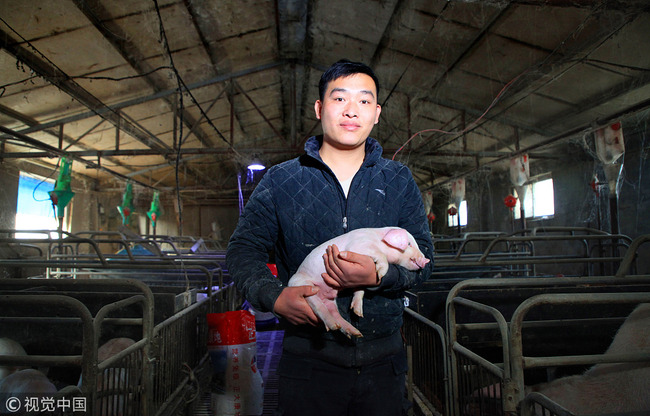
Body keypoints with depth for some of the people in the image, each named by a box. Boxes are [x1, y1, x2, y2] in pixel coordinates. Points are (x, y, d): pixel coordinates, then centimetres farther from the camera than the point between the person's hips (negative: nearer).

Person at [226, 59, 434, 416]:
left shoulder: (399, 182, 4)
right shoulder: (280, 182, 0)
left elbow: (423, 257, 1)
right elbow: (242, 250, 2)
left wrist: (378, 276, -20)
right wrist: (275, 296, -17)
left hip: (383, 361, 2)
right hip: (308, 358, -1)